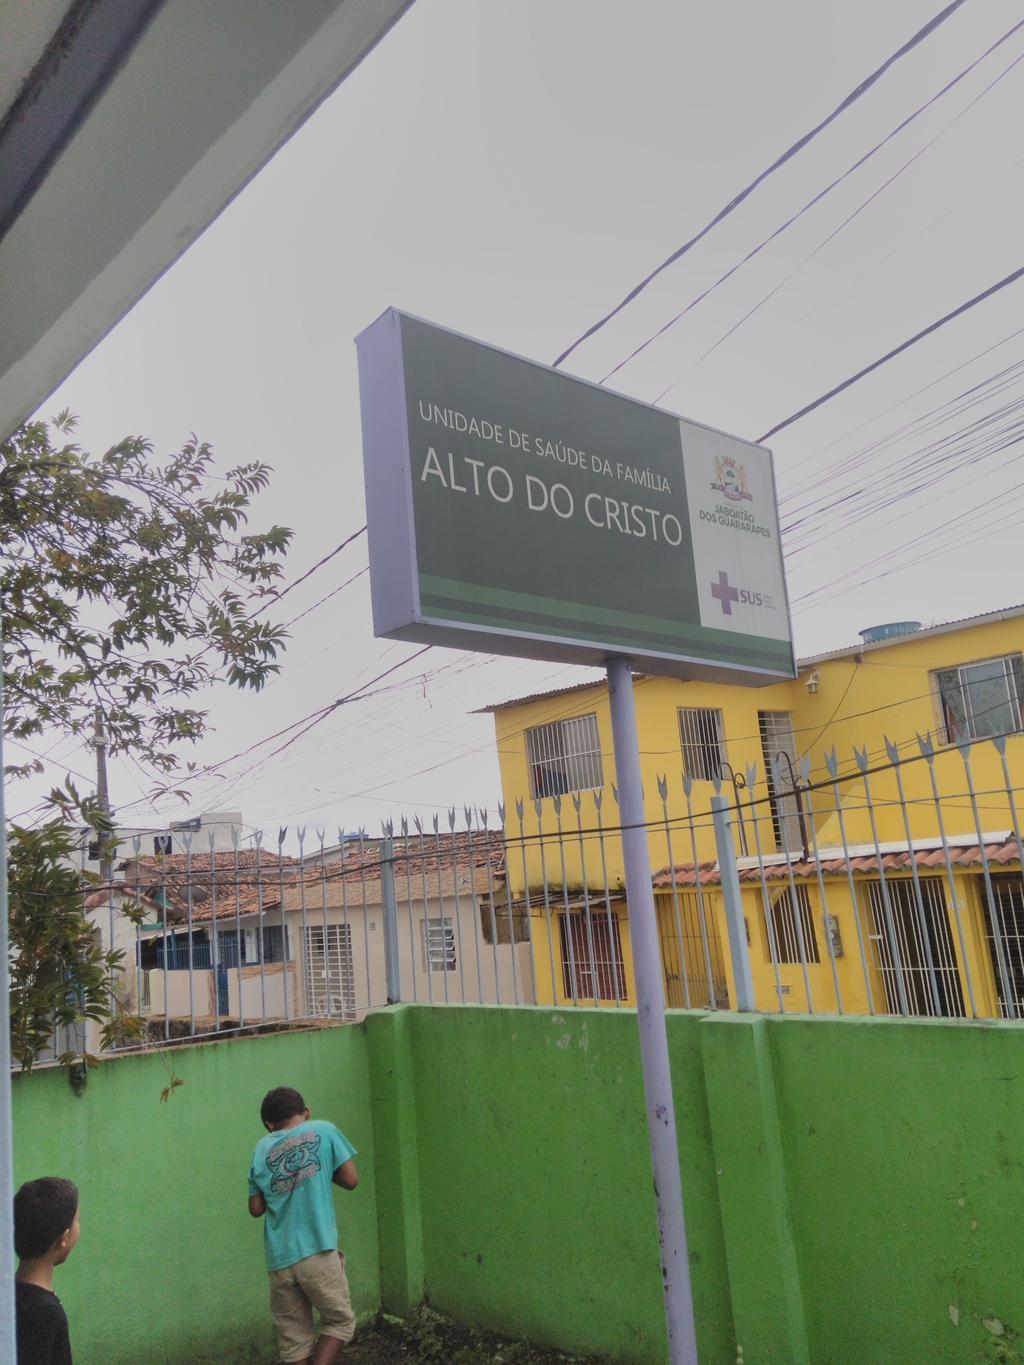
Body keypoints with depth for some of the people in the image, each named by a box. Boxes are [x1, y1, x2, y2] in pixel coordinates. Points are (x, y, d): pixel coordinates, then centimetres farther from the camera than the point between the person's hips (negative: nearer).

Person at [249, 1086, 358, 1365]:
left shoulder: (261, 1148, 10)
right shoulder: (323, 1130, 3)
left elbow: (256, 1208, 11)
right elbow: (351, 1180, 3)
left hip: (279, 1259, 3)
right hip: (317, 1251, -3)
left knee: (294, 1340, 11)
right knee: (340, 1321, 11)